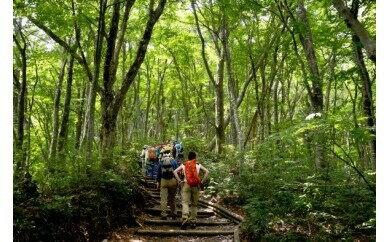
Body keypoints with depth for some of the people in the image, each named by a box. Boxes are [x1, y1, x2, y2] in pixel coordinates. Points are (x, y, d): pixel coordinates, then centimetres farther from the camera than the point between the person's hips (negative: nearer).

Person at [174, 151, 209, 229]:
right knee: (194, 204, 11)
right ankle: (193, 221, 12)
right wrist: (202, 182, 3)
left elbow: (175, 172, 1)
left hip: (186, 184, -1)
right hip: (195, 185, 1)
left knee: (185, 202, -6)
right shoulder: (198, 165, 10)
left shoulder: (183, 165, 10)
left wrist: (179, 181, 3)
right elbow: (207, 172, 1)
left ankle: (185, 218, -27)